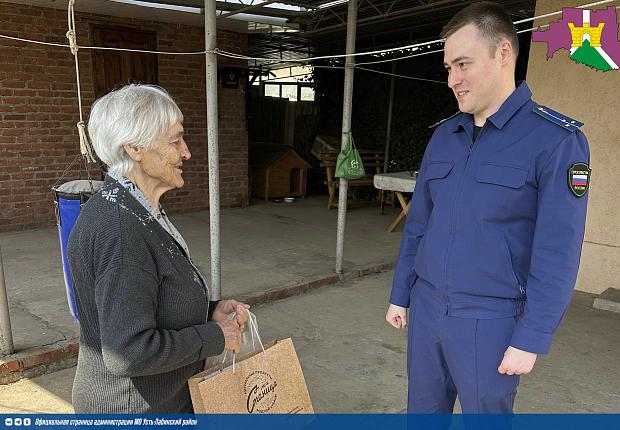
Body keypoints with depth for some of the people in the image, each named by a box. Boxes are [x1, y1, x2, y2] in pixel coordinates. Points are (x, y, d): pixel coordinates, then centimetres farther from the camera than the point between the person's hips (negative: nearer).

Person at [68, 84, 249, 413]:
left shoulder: (139, 212, 3)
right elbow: (130, 352, -30)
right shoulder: (119, 230, -28)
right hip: (133, 408, -9)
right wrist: (215, 337, -19)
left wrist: (210, 310, -1)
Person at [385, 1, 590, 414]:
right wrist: (400, 295, 11)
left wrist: (531, 339, -14)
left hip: (489, 321, -5)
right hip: (425, 307, 5)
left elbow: (558, 254, -14)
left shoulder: (556, 140, -12)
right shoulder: (443, 136, 5)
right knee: (423, 409, 19)